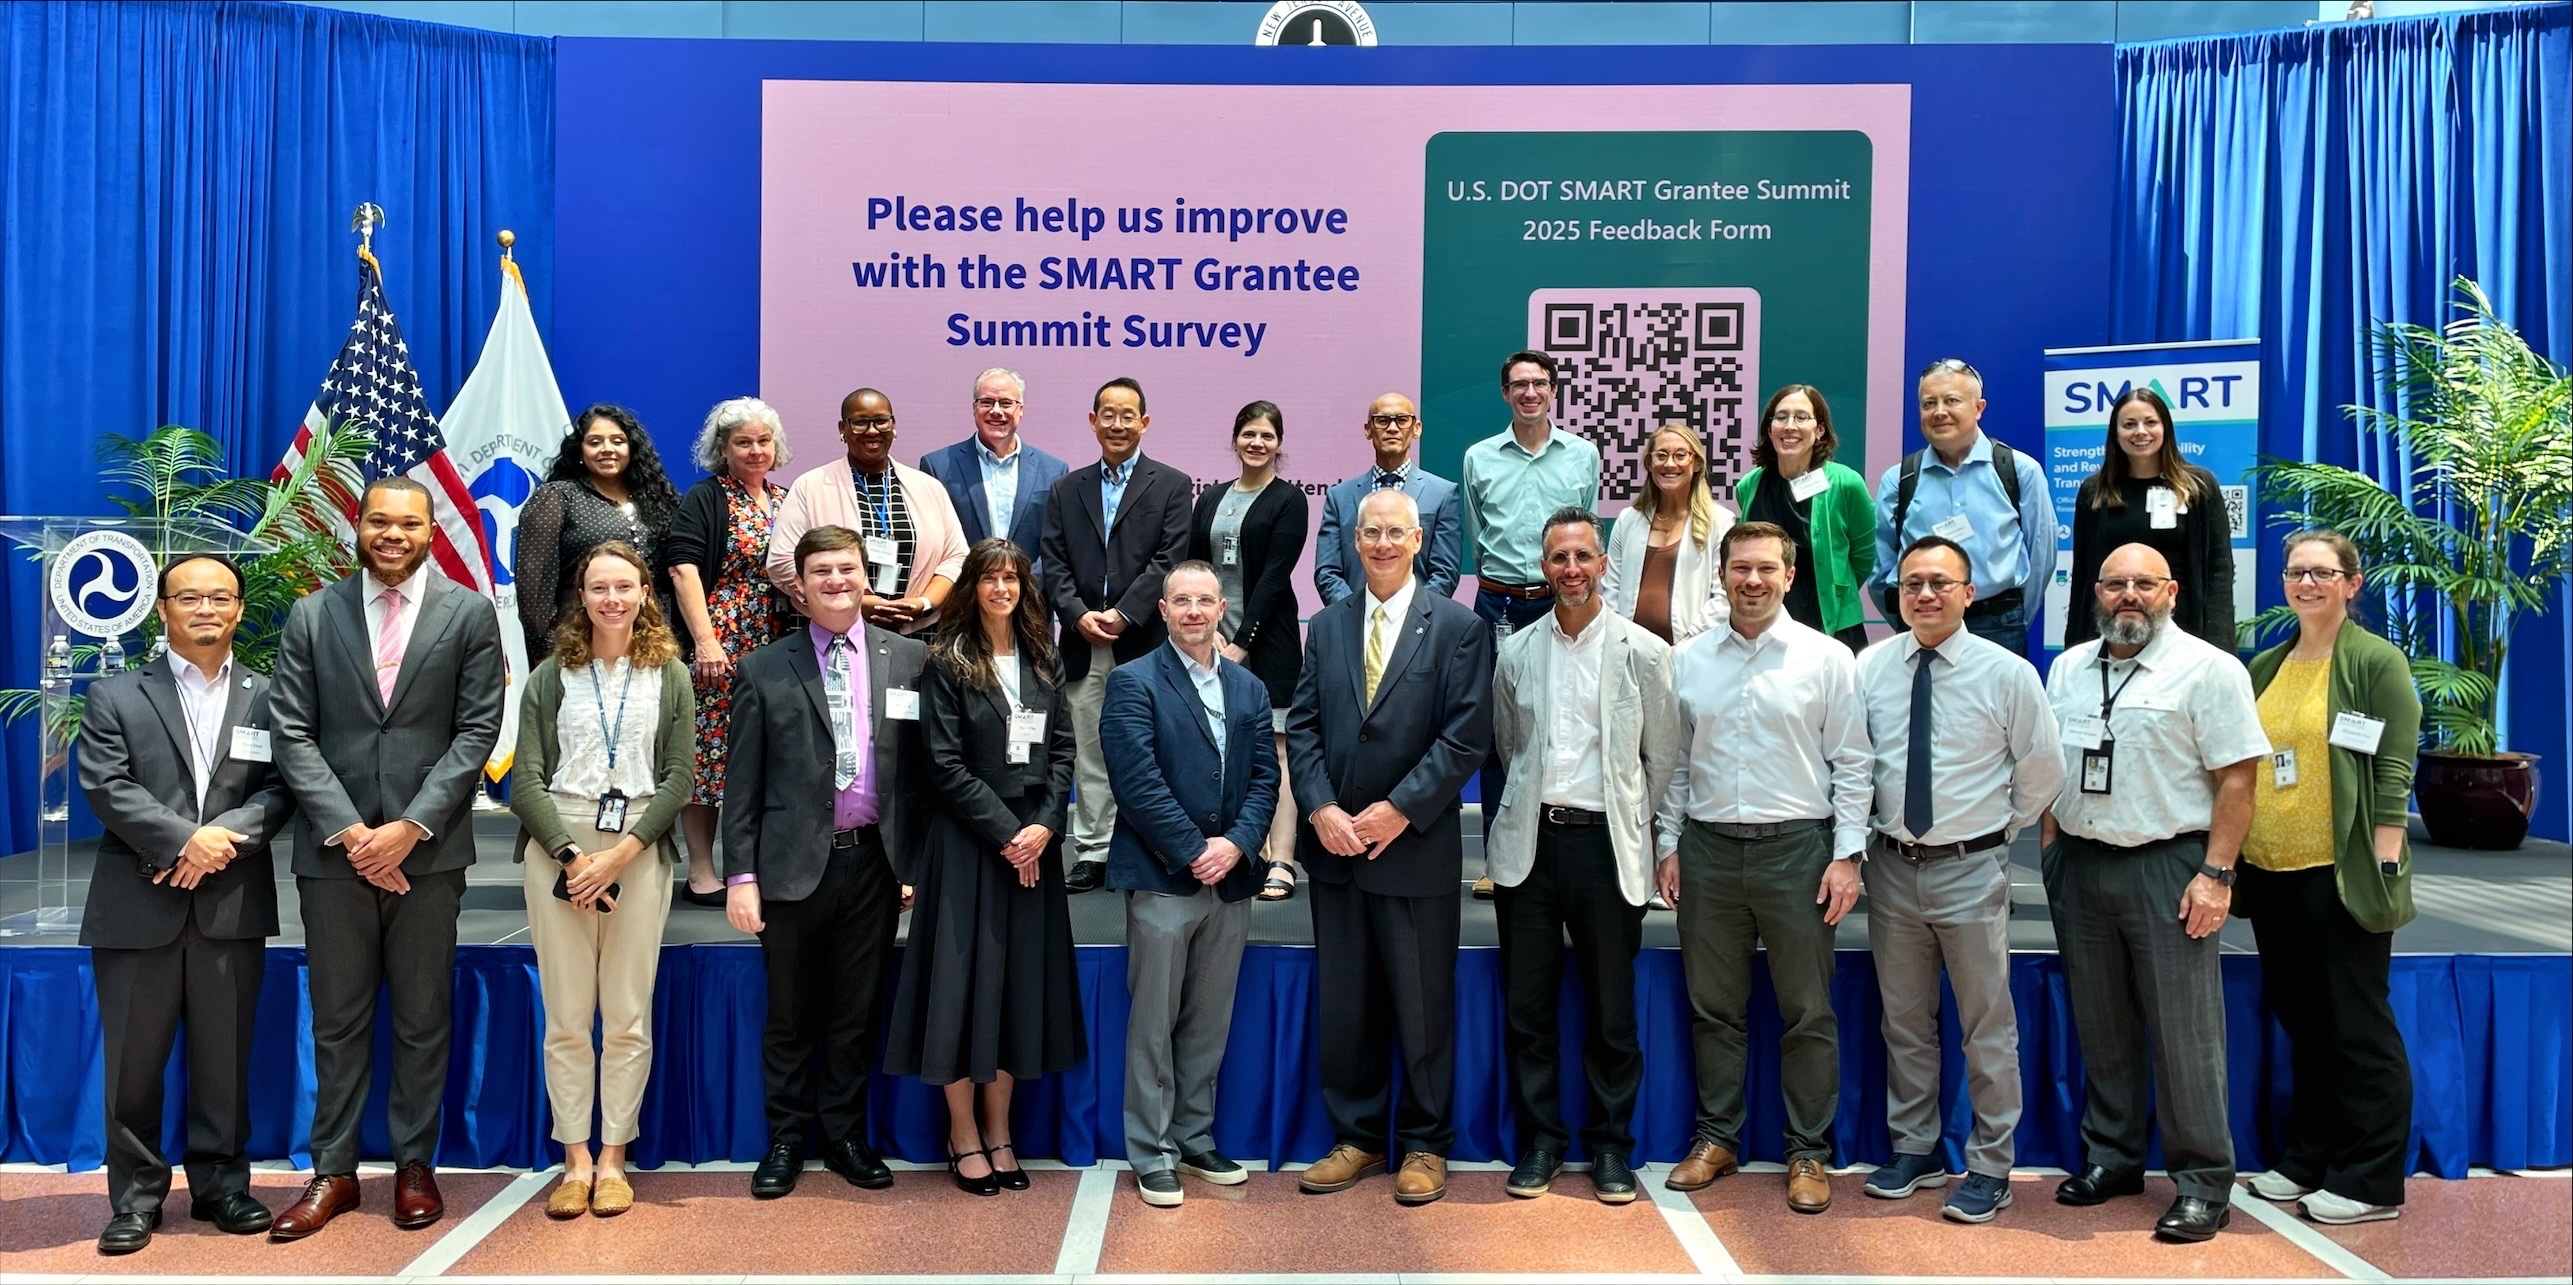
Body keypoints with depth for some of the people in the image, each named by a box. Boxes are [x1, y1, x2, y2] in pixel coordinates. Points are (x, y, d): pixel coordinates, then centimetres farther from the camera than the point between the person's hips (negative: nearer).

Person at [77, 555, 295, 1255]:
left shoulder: (268, 697, 9)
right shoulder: (115, 696, 6)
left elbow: (279, 790, 0)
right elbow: (107, 787, -5)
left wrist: (222, 842, -16)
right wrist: (186, 839, -17)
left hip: (233, 905, 1)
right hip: (138, 905, -1)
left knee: (224, 1058, 7)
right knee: (133, 1060, 4)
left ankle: (221, 1184, 20)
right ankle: (136, 1197, 16)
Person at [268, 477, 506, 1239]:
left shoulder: (470, 614, 2)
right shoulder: (311, 617, 6)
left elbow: (478, 730, -3)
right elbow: (293, 734, 0)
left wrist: (411, 827, -12)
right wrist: (348, 831, -11)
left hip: (428, 848, -1)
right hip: (333, 848, 1)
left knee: (423, 1017, 7)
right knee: (338, 1019, 8)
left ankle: (415, 1164, 18)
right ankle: (333, 1171, 17)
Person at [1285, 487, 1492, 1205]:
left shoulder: (1459, 629, -2)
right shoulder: (1326, 626, 10)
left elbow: (1468, 737, -9)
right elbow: (1303, 726, 6)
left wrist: (1398, 809, -14)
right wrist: (1322, 810, -9)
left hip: (1416, 847, -4)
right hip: (1335, 845, 4)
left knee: (1423, 1005, 5)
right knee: (1345, 1004, 10)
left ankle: (1425, 1145, 19)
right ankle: (1357, 1138, 23)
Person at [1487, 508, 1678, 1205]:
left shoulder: (1644, 652, -1)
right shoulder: (1516, 653, 7)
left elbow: (1664, 757, 6)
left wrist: (1632, 827, 9)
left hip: (1606, 843, -2)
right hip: (1528, 841, 2)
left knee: (1611, 1009, 5)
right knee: (1527, 1005, 6)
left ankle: (1611, 1146, 19)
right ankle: (1540, 1140, 20)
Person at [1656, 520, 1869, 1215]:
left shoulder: (1828, 658, -1)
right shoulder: (1687, 661, 7)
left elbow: (1851, 765, -1)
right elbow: (1675, 762, 11)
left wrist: (1846, 855, -7)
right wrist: (1668, 845, 7)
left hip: (1797, 846, -2)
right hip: (1708, 847, 3)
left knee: (1808, 1011, 5)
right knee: (1714, 1006, 11)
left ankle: (1809, 1152, 17)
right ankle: (1716, 1138, 25)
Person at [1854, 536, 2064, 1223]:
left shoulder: (2007, 673, -7)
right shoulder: (1869, 667, -1)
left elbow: (2043, 771, 3)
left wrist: (2000, 831, 8)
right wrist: (1865, 834, 5)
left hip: (1971, 869, -3)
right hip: (1892, 865, 3)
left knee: (1988, 1029, 5)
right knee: (1904, 1022, 14)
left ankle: (1990, 1168, 17)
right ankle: (1913, 1150, 28)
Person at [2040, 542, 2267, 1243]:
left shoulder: (2208, 670, -6)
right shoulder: (2067, 668, 11)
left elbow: (2236, 777, -9)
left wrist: (2215, 873, -15)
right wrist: (2051, 850, 9)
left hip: (2166, 866, -5)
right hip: (2078, 864, 5)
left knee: (2183, 1030, -2)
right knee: (2099, 1026, 13)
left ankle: (2204, 1183, 8)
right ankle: (2111, 1158, 26)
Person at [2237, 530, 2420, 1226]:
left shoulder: (2377, 662, -4)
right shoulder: (2264, 667, 14)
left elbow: (2392, 771, -10)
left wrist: (2384, 865, -16)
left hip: (2340, 874, -6)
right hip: (2270, 872, 6)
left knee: (2356, 1025, 1)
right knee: (2301, 1020, 15)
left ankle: (2371, 1181, 11)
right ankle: (2308, 1160, 26)